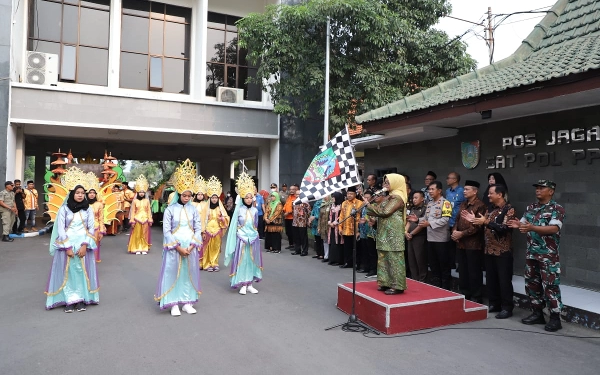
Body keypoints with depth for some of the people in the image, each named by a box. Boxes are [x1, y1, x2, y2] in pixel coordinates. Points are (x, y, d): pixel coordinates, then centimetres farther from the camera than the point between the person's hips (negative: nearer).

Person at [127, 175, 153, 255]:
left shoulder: (147, 201, 3)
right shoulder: (135, 201, -1)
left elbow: (149, 211, 5)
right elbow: (132, 211, -1)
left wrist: (150, 220, 1)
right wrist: (132, 221, -6)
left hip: (145, 219, 1)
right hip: (137, 219, -1)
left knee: (144, 235, 6)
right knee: (137, 234, 2)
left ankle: (144, 249, 13)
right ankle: (137, 249, 9)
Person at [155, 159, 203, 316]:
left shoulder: (193, 209, 2)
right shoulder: (170, 209, -6)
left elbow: (198, 229, 2)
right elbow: (166, 230, -8)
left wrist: (191, 246, -10)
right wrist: (178, 247, -13)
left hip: (190, 247, 3)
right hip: (174, 247, -3)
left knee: (189, 273, 9)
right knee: (173, 273, 2)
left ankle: (187, 302, 20)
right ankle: (174, 304, 13)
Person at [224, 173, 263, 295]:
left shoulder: (255, 210, 3)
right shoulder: (239, 210, -6)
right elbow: (235, 225, -2)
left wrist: (253, 234, 13)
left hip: (253, 239, 3)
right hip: (241, 239, -3)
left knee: (252, 261, 8)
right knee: (242, 261, 2)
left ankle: (250, 284, 18)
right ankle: (243, 285, 11)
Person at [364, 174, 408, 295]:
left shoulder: (397, 197, -12)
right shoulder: (390, 196, 19)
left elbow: (384, 212, -20)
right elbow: (379, 211, 14)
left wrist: (369, 205, -11)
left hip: (393, 233, -10)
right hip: (385, 233, 10)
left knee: (394, 258, -5)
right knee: (384, 257, 11)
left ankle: (397, 286, 1)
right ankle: (387, 283, 19)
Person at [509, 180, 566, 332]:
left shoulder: (557, 209, -8)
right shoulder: (530, 208, 13)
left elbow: (554, 228, -21)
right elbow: (523, 224, 14)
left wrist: (532, 228, -34)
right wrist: (518, 225, -11)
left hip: (548, 255, -7)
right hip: (531, 254, 7)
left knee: (550, 286, -3)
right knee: (531, 284, 12)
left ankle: (555, 318, 8)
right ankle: (537, 314, 24)